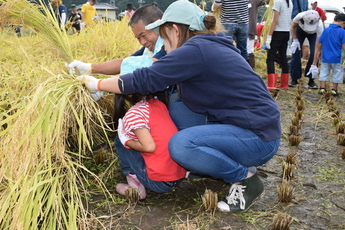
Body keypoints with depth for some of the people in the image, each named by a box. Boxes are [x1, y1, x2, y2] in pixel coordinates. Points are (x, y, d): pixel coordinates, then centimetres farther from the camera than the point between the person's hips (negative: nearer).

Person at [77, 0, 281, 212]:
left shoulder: (196, 50, -18)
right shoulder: (210, 46, 11)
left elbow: (145, 80, -17)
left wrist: (97, 85, -4)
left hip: (259, 138, -9)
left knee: (181, 145, -25)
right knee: (176, 112, 6)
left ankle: (246, 178, -4)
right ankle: (233, 164, 12)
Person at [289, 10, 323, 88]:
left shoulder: (319, 26, -41)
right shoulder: (300, 16, -40)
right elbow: (293, 26, -13)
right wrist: (295, 40, -18)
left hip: (313, 34, -1)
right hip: (300, 30, 1)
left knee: (314, 53, -17)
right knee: (295, 52, -10)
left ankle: (311, 80, -5)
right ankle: (294, 79, -1)